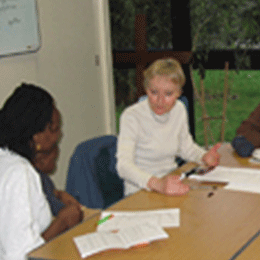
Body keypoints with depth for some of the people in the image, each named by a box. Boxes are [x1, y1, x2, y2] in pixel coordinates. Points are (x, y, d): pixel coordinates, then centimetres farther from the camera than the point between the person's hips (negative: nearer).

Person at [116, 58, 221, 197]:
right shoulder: (132, 116, -18)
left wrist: (204, 157, -4)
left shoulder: (179, 110, 1)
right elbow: (124, 165, -30)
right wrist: (157, 183, -46)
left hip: (173, 187, 7)